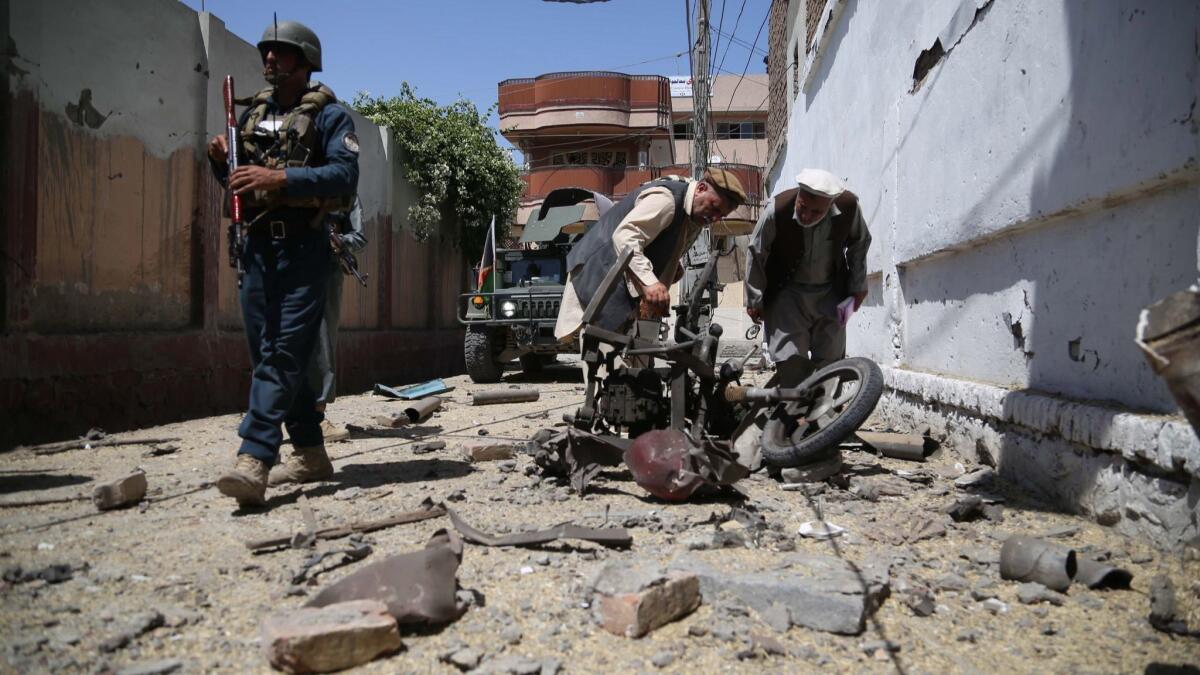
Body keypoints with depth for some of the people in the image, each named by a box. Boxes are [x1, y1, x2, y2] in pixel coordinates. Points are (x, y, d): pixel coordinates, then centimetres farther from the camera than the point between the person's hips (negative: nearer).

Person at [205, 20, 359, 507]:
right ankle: (311, 453, 18)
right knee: (270, 355, 8)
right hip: (255, 246, 7)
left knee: (283, 356, -13)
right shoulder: (253, 112, 19)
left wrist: (280, 178, -26)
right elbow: (237, 180, 25)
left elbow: (345, 175, -16)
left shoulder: (329, 115, -1)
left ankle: (254, 461, -19)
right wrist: (221, 160, 3)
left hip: (302, 249, -7)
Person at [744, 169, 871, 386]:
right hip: (787, 294, -2)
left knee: (830, 361, 7)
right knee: (790, 361, -13)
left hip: (830, 294, 3)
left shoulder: (848, 207, -18)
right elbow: (756, 255, -11)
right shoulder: (776, 211, -25)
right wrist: (754, 301, -4)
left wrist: (858, 286, 7)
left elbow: (859, 244, 4)